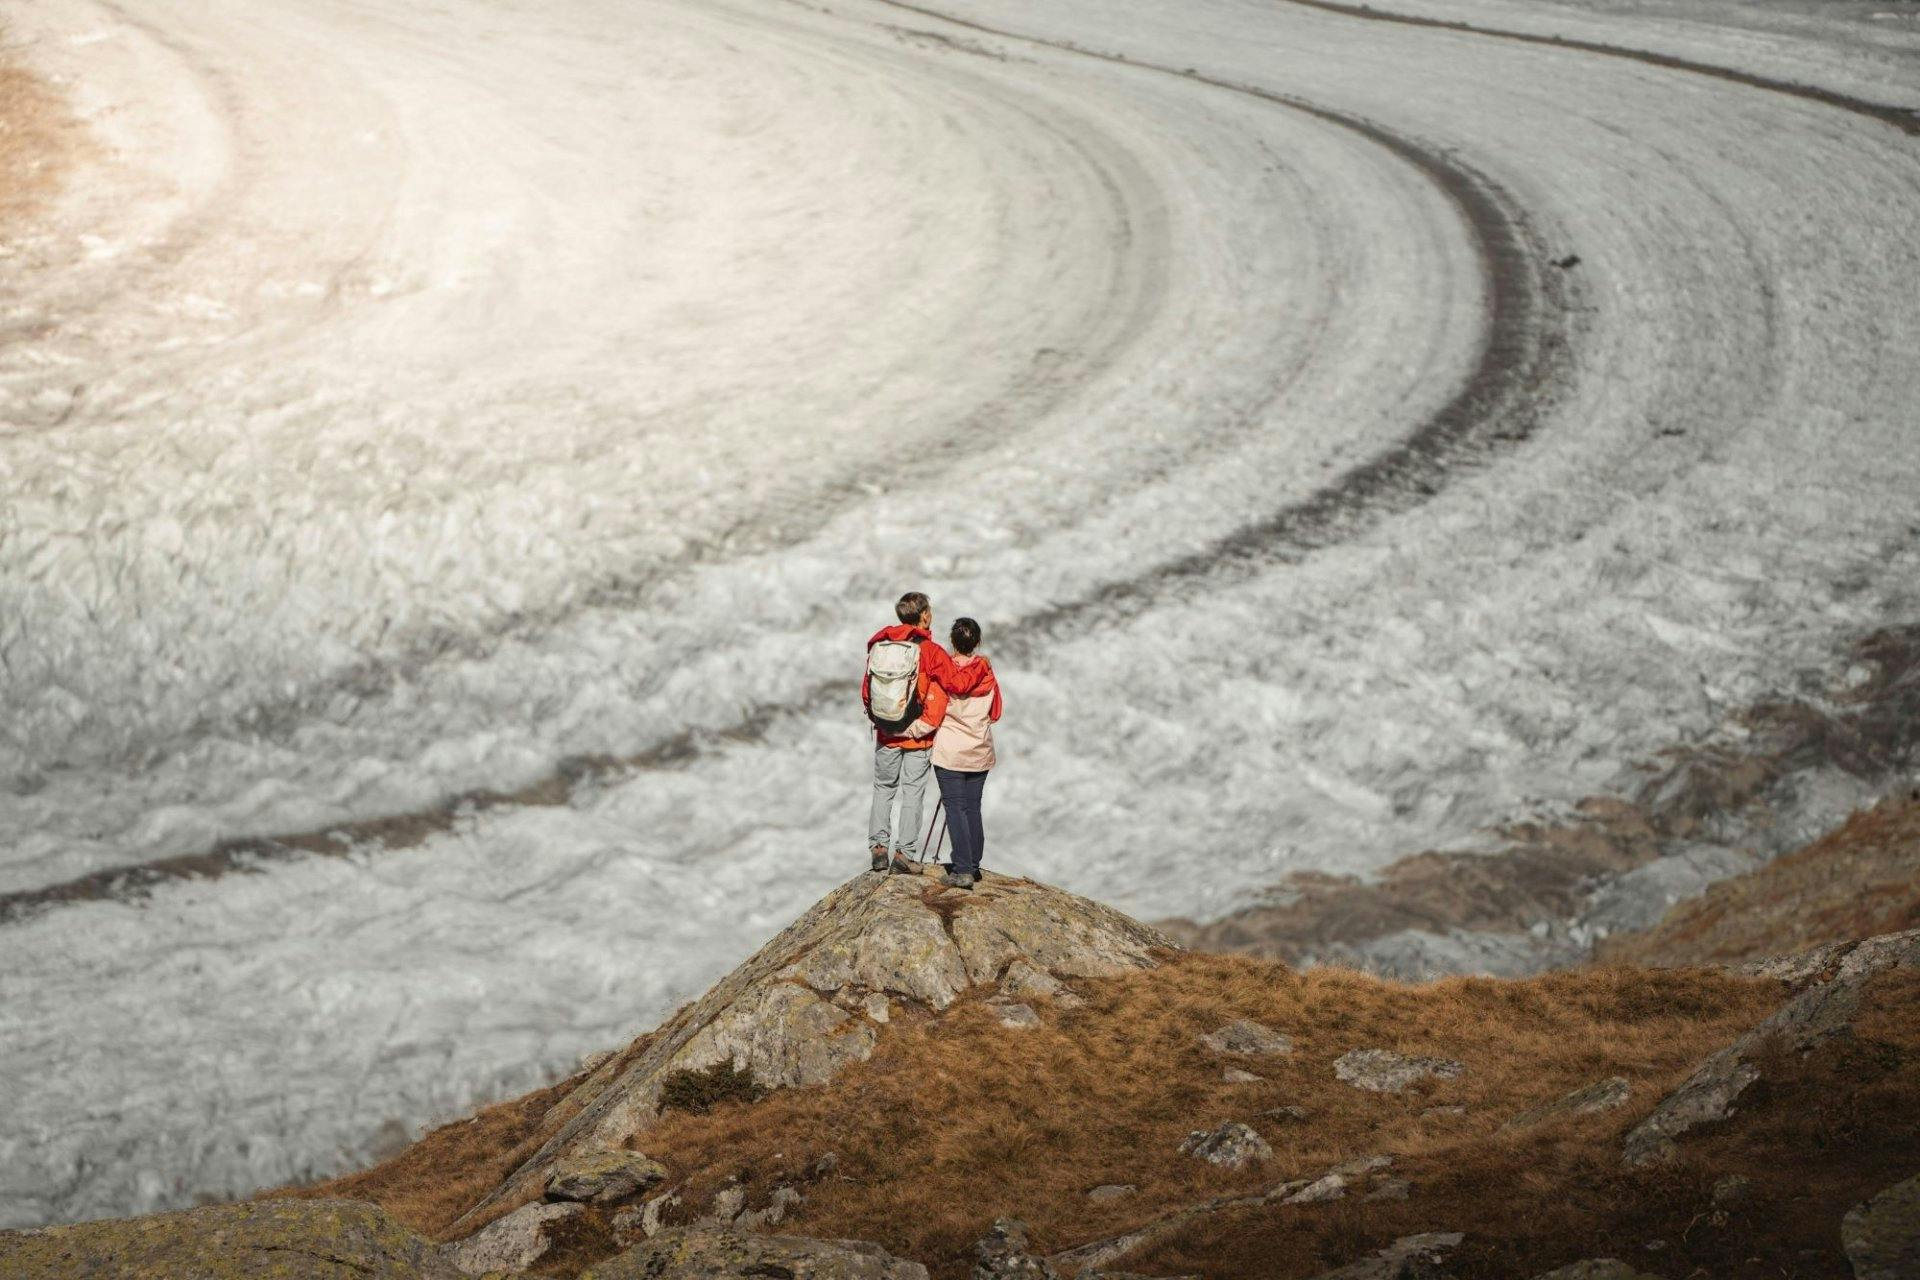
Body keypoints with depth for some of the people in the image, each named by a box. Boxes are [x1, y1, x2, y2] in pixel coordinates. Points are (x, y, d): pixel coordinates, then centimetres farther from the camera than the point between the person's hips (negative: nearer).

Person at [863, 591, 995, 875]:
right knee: (912, 793, 5)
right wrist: (981, 666, 1)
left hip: (885, 732, 4)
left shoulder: (880, 645, -1)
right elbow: (958, 683, -17)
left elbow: (867, 687, 6)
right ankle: (904, 853, 4)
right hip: (918, 734, -4)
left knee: (883, 788, 17)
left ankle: (878, 845, 13)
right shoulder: (930, 651, -15)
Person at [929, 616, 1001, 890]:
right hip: (980, 752, 4)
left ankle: (963, 870, -9)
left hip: (950, 752, -4)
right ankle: (973, 865, 20)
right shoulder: (987, 672, -1)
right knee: (973, 808, 14)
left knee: (955, 809, -3)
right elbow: (995, 714, 7)